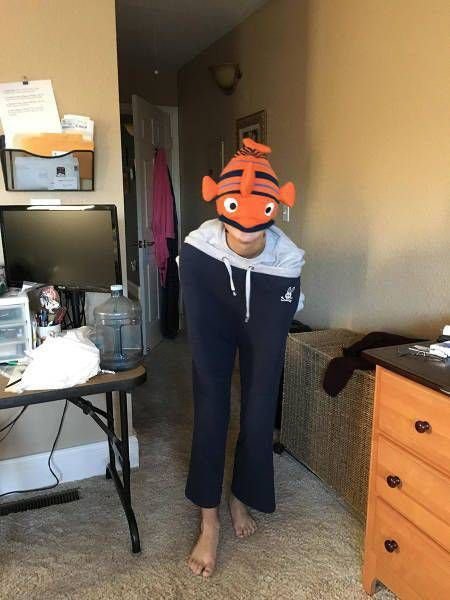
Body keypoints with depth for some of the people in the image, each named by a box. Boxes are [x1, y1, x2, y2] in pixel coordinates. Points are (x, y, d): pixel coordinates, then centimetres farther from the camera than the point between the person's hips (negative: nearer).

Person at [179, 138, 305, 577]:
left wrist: (258, 403, -20)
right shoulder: (196, 249, -32)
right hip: (215, 328, 0)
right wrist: (213, 378, -18)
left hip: (262, 328, 1)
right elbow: (198, 331, -21)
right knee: (209, 413, -6)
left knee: (259, 414, 2)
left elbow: (273, 348, -23)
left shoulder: (287, 261, -32)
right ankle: (209, 523, 8)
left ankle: (241, 499, 28)